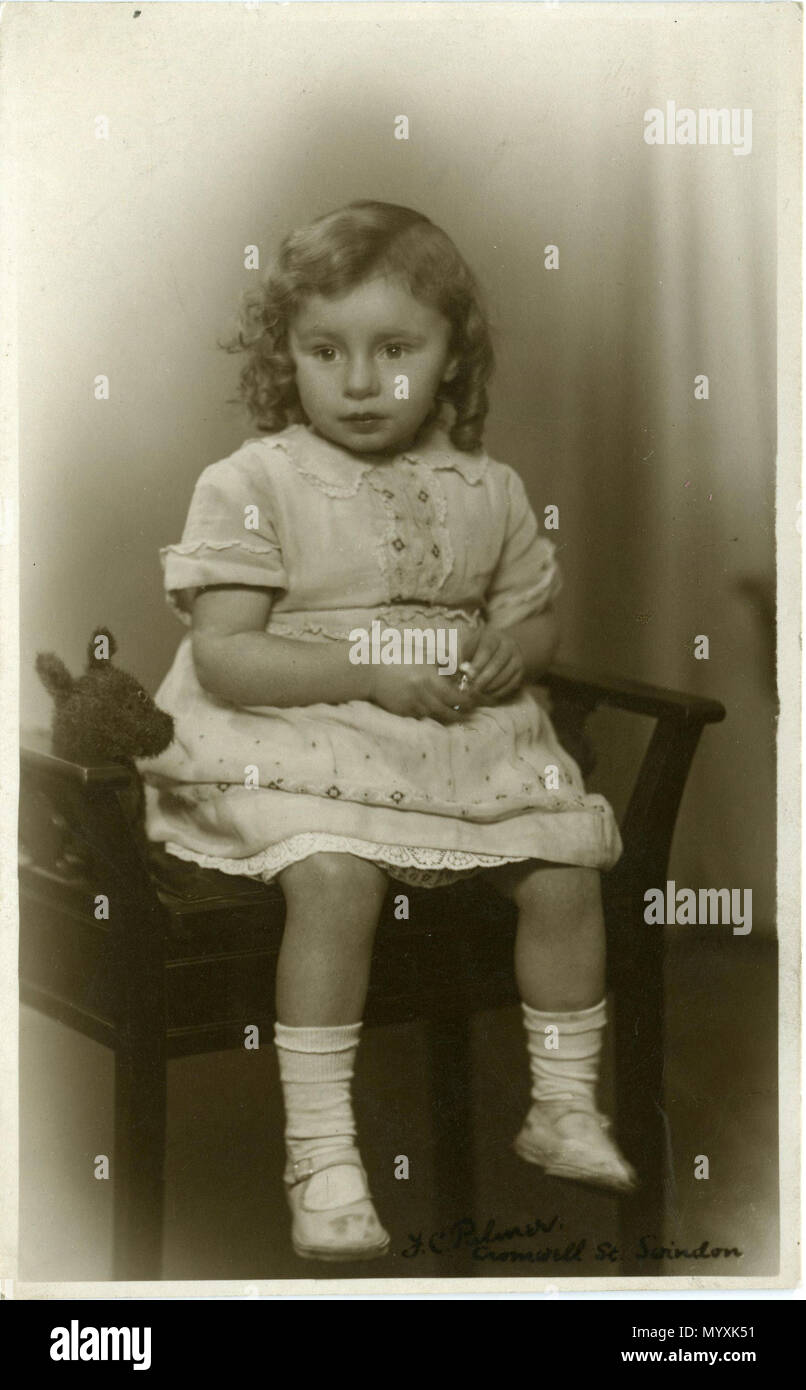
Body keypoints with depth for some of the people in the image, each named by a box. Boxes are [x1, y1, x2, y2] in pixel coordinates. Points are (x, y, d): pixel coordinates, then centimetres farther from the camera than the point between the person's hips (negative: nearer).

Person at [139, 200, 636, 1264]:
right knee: (336, 877, -31)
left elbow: (537, 615, 18)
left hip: (469, 739, 5)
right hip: (302, 742, -4)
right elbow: (221, 657, -12)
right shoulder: (253, 484, -6)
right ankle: (321, 1151, -17)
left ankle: (565, 1108, 13)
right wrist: (371, 672, -21)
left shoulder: (486, 489, 8)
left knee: (565, 868, -9)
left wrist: (512, 651, -7)